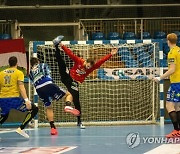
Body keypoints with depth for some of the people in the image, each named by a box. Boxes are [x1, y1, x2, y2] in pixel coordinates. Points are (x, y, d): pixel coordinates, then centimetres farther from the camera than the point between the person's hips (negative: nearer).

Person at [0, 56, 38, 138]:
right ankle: (21, 128, -7)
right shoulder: (19, 73, 3)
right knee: (34, 109, 5)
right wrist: (26, 100, -18)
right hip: (13, 98, -5)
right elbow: (21, 87, -11)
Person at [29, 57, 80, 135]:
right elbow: (48, 75, 13)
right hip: (48, 84, -3)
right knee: (68, 94, 9)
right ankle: (68, 106, -23)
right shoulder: (43, 65, 23)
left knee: (48, 108, 19)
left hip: (39, 89, 3)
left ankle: (52, 127, 6)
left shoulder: (31, 73, 28)